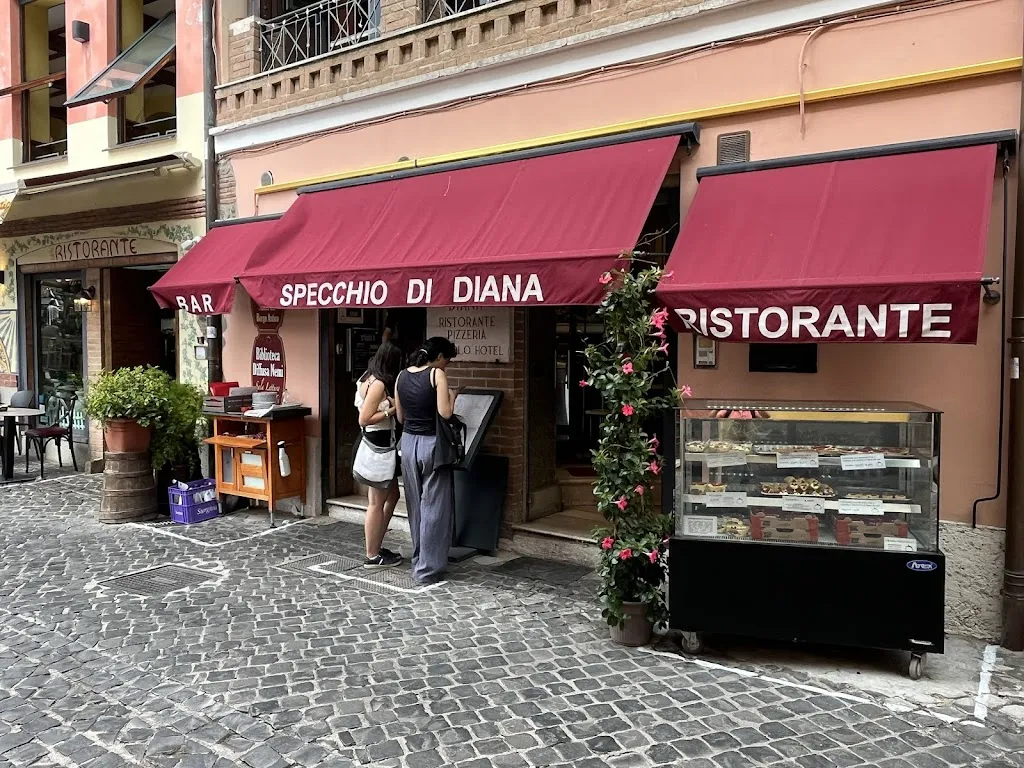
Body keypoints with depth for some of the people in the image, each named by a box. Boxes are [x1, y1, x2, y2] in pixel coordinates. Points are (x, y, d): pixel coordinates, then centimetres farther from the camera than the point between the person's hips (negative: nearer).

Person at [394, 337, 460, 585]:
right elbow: (445, 413, -17)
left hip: (408, 443, 6)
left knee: (416, 505, 17)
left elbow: (400, 417, 10)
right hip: (431, 444, -6)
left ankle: (419, 561, 28)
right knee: (434, 507, 2)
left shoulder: (402, 376, 6)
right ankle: (428, 569, 6)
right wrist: (452, 396, 1)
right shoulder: (437, 374, -11)